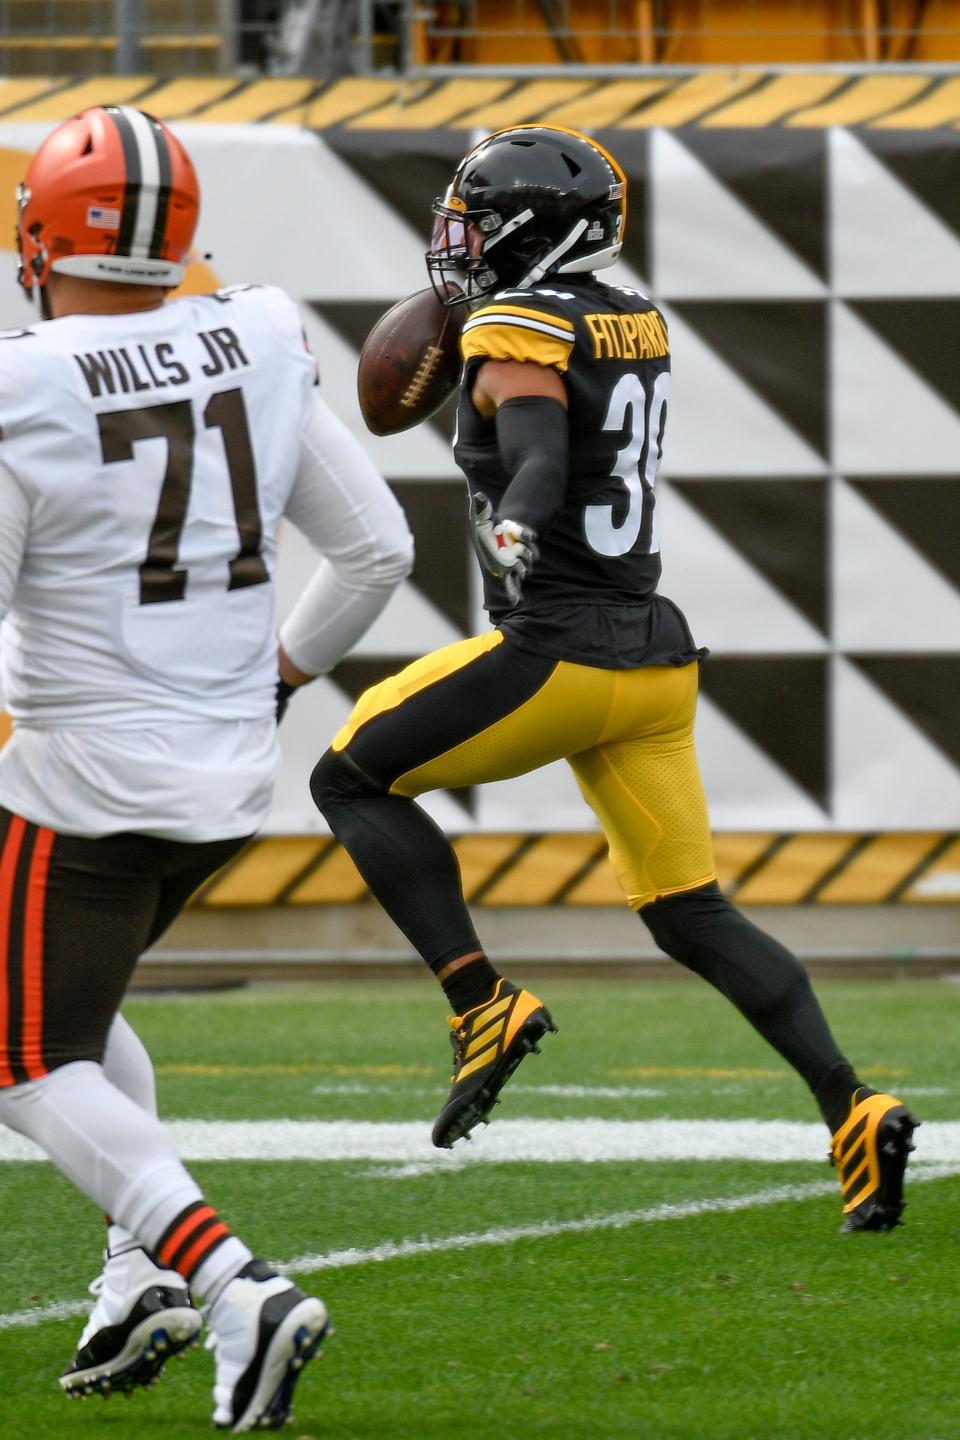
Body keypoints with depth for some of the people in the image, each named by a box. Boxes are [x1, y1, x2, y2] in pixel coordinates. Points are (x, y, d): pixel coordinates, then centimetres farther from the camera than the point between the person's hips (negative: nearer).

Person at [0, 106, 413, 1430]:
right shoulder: (253, 356, -1)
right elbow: (376, 547, 6)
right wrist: (286, 668, 22)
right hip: (232, 774, 6)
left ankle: (235, 1282, -17)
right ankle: (144, 1271, 12)